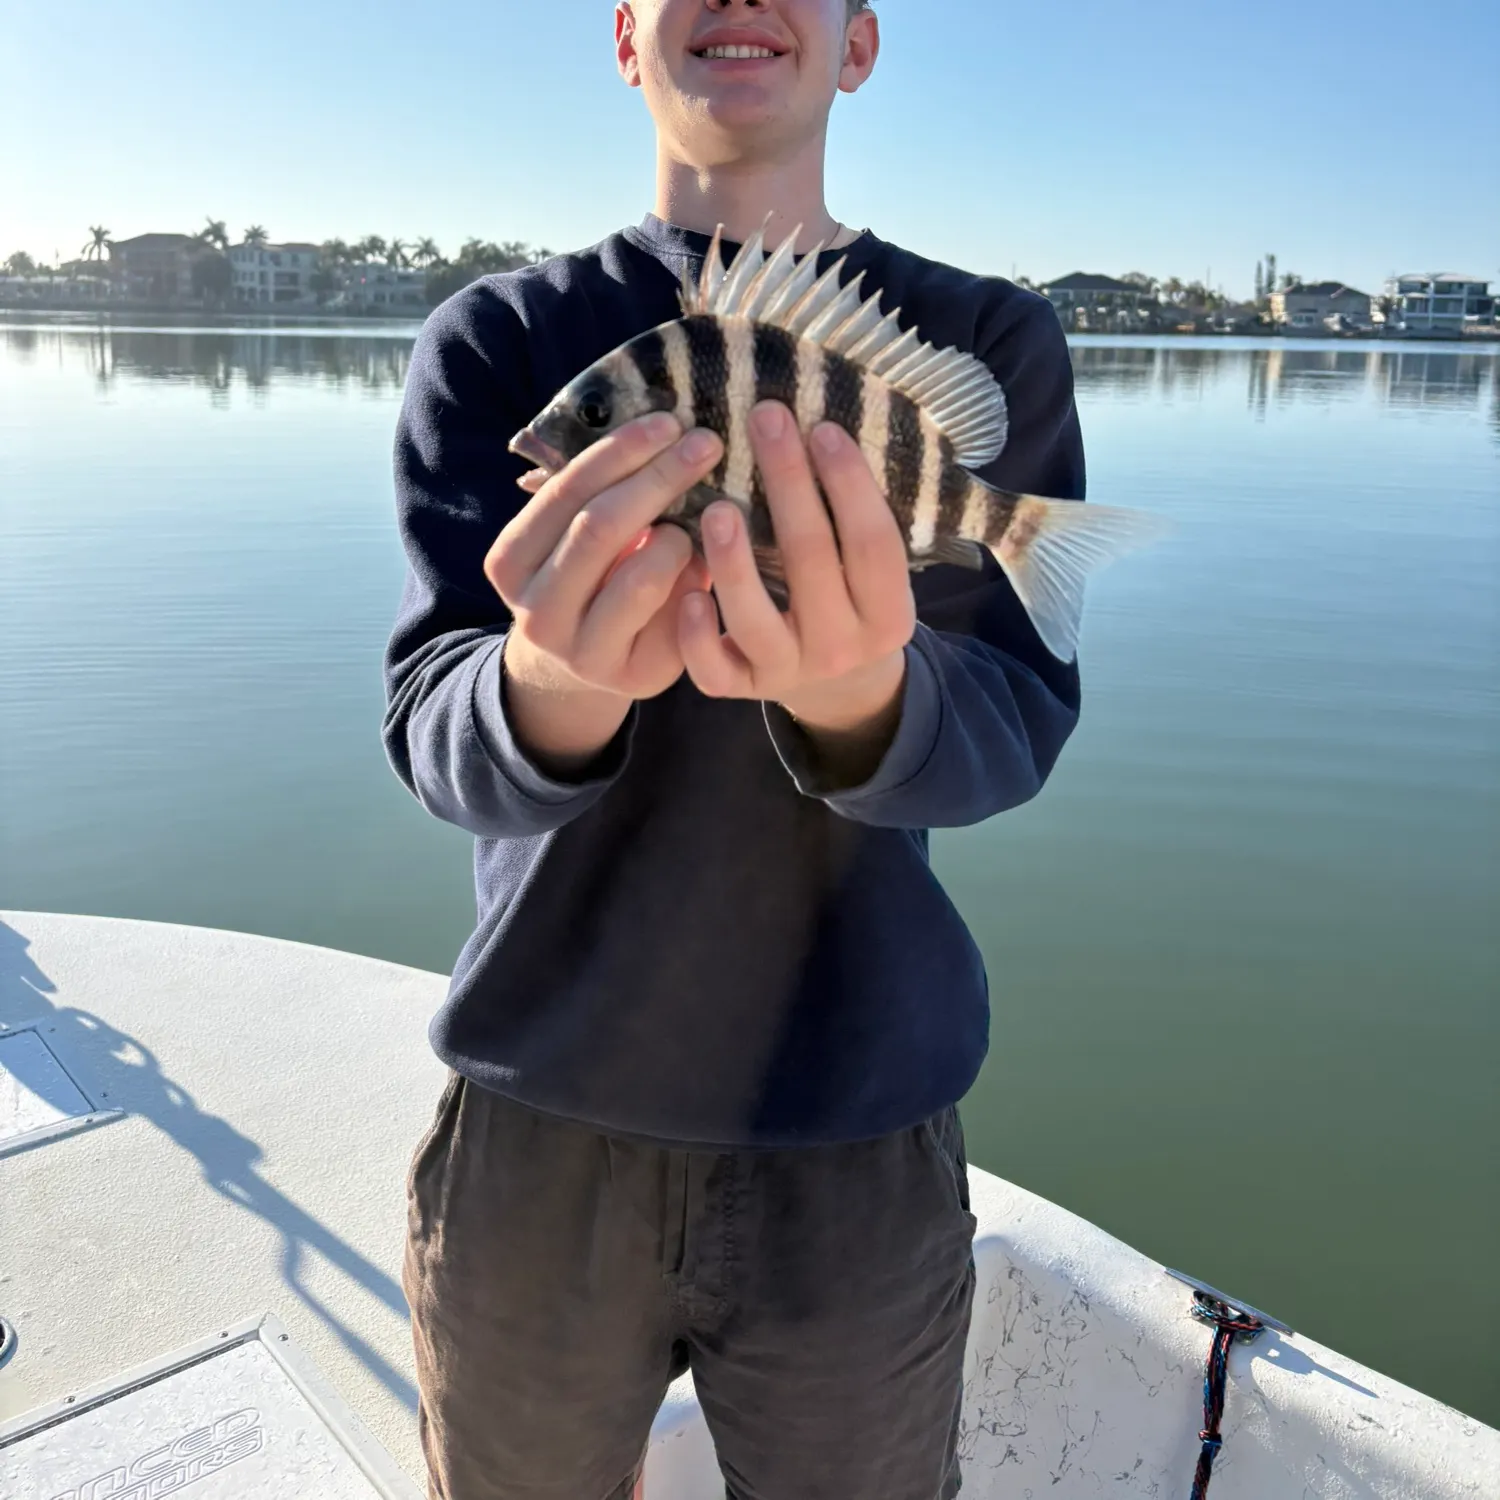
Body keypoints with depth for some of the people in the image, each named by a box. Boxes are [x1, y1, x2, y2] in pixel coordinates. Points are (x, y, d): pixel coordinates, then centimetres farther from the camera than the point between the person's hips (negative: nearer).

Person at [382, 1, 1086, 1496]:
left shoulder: (989, 343, -1)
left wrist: (864, 696, -36)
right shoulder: (494, 337, -1)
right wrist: (556, 680, -35)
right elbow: (434, 743, -12)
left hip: (859, 1133, 0)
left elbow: (1012, 727, -13)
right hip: (536, 1114, 1)